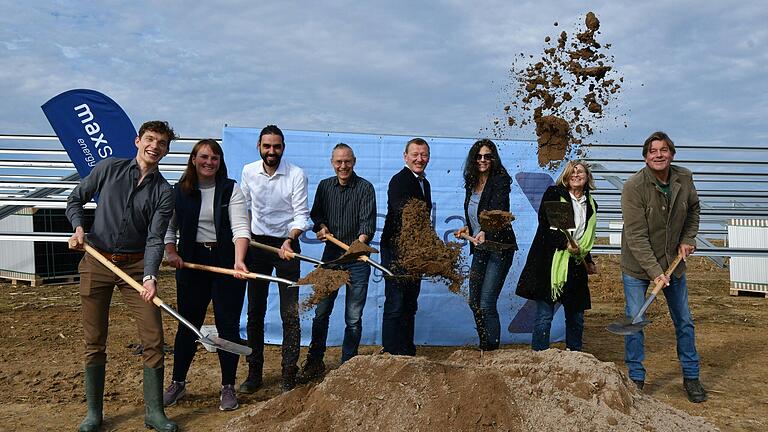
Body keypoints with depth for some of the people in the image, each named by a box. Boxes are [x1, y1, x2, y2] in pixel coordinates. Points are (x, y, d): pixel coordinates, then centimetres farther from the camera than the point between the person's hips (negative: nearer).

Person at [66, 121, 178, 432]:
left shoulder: (164, 192, 0)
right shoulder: (109, 168, 2)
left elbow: (155, 239, -9)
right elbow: (75, 199, 12)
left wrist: (150, 277, -24)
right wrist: (78, 227, -8)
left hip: (136, 266, 0)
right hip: (96, 263, 0)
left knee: (153, 339, -4)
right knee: (94, 342, 7)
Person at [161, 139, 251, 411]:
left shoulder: (230, 189, -4)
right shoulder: (179, 191, 5)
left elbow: (240, 227, -14)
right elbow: (168, 226, 13)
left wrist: (239, 261, -29)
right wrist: (170, 252, -4)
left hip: (226, 263, -2)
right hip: (191, 263, 2)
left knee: (228, 325, 3)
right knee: (187, 324, 10)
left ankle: (228, 387, 17)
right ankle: (178, 383, 27)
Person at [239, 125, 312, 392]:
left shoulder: (296, 175, -10)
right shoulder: (249, 171, 2)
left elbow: (301, 214, -12)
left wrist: (290, 240, -27)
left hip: (286, 245, -3)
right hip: (257, 243, 4)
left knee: (290, 314, -3)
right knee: (255, 311, 8)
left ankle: (289, 376, 7)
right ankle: (254, 373, 18)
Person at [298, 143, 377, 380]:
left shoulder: (365, 187, -6)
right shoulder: (324, 186, 7)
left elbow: (368, 221, -16)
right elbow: (316, 213, 19)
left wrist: (360, 242, -36)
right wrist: (321, 226, -4)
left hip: (357, 259, -3)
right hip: (330, 255, 3)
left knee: (354, 318, 3)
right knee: (321, 311, 7)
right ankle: (315, 361, 23)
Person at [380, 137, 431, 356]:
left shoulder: (424, 183, 16)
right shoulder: (399, 180, -12)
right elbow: (402, 215, -27)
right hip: (397, 249, -9)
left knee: (410, 304, 15)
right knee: (396, 304, -5)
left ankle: (408, 351, 25)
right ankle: (392, 353, 3)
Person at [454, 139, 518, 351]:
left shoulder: (500, 181, -11)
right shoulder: (471, 184, 10)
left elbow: (499, 211, -27)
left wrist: (485, 232, -43)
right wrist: (467, 228, 6)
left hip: (499, 248, -8)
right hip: (479, 249, 8)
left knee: (486, 304, -11)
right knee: (474, 302, 12)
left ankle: (492, 350, 2)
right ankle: (484, 347, 27)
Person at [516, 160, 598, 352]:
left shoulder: (591, 205, 18)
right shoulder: (553, 194, 1)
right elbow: (545, 224, -9)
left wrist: (588, 261, 26)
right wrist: (565, 243, -18)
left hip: (575, 265, 6)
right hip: (550, 263, -5)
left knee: (576, 317, 10)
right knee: (544, 316, -5)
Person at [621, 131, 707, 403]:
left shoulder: (684, 179, -6)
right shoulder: (634, 186, -21)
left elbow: (693, 208, 17)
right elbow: (636, 237, -24)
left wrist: (688, 239, 5)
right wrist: (654, 271, -29)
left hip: (673, 262, 5)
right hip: (637, 266, -4)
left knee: (684, 321, 12)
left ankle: (691, 377, 28)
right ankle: (636, 378, 15)